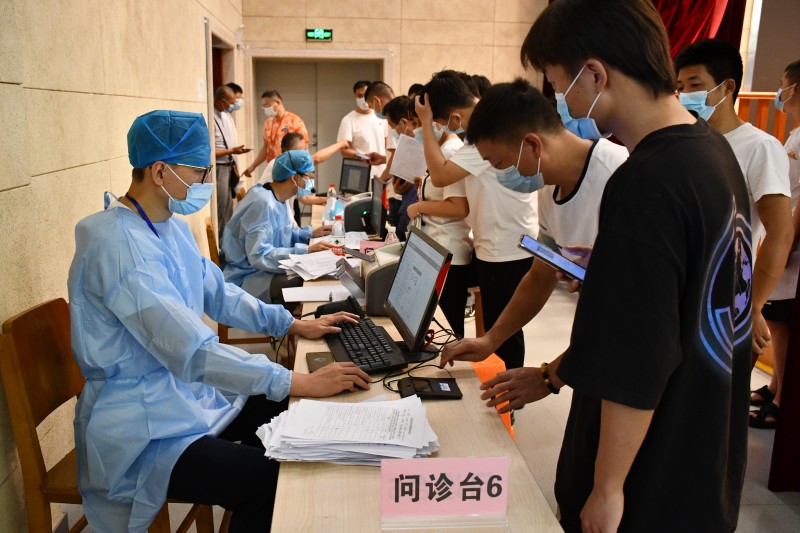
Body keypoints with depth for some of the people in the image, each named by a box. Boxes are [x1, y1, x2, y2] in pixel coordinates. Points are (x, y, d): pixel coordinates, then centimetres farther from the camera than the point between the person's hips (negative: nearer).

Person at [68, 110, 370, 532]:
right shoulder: (118, 246, -27)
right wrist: (301, 382, -31)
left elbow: (218, 293, 14)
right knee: (269, 481, -21)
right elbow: (192, 351, -33)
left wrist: (296, 326, 7)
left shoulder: (173, 228, 4)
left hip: (184, 393, 10)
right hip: (141, 432, -10)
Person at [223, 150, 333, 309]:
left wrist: (310, 233, 8)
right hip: (249, 278, -10)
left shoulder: (277, 199, 6)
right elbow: (259, 255, -30)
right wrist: (305, 250, -29)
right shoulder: (264, 203, -24)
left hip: (265, 270, 10)